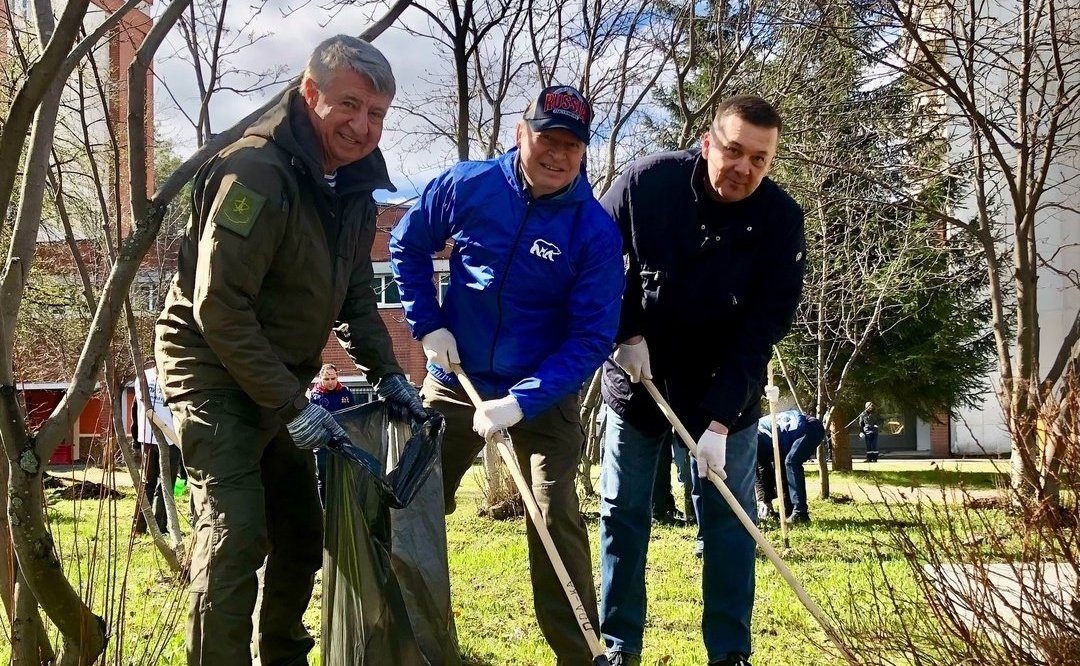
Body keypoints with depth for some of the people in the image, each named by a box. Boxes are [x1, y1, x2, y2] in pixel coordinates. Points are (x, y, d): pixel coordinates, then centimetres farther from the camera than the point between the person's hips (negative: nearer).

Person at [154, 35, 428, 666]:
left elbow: (356, 294, 14)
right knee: (236, 533, -17)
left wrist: (388, 374, 2)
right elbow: (220, 310, -26)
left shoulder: (353, 184, 3)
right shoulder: (256, 174, -24)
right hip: (216, 370, -8)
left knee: (302, 530, 16)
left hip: (282, 379, 9)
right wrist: (292, 405, -25)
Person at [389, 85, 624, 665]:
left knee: (556, 518, -8)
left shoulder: (596, 230, -17)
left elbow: (593, 335, -17)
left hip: (545, 392, -2)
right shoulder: (466, 186, -11)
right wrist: (428, 326, -3)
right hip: (455, 380, 3)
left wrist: (521, 401, -24)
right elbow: (407, 246, 6)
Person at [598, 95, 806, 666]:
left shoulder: (782, 221, -17)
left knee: (729, 517, 0)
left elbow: (762, 330, -19)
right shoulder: (646, 182, -18)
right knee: (621, 511, 5)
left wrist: (720, 420, -24)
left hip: (726, 384, 0)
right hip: (636, 373, 1)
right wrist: (625, 334, -13)